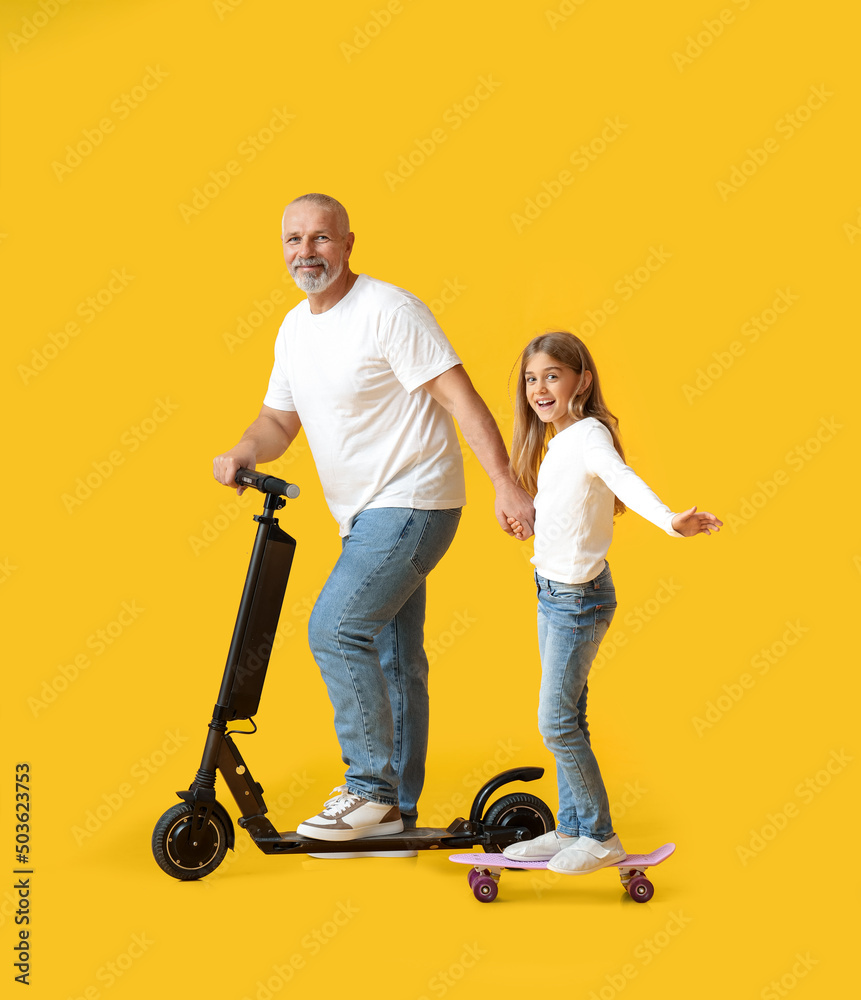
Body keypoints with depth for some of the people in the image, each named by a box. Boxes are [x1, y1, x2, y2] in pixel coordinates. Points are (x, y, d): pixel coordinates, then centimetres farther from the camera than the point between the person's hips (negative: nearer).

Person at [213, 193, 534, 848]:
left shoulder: (388, 310, -15)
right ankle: (397, 810, 24)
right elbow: (279, 419, 18)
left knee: (336, 628, -20)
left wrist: (505, 482, -26)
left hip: (413, 503, -9)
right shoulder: (293, 330, 10)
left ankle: (370, 788, -7)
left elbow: (460, 397, -18)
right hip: (365, 515, 9)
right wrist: (243, 453, -4)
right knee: (391, 658, 14)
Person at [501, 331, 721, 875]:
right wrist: (528, 519, 45)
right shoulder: (555, 441, 10)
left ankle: (601, 837, 4)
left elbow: (625, 480, -37)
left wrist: (670, 520, -55)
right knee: (566, 718, 14)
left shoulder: (589, 434, -18)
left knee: (557, 721, -8)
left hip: (580, 597, -9)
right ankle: (571, 829, 23)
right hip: (553, 591, 9)